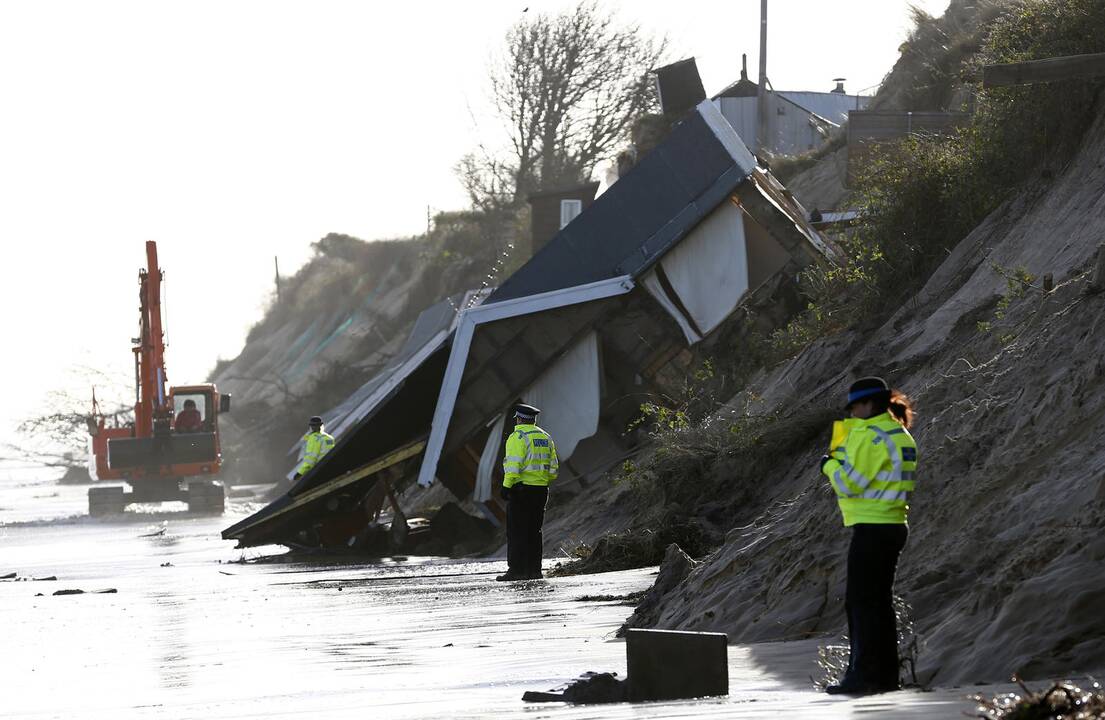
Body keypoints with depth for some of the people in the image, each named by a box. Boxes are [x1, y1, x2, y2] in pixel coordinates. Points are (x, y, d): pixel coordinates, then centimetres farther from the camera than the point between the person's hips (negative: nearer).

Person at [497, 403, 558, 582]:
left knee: (516, 531, -5)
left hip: (521, 489, -7)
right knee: (534, 531, 12)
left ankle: (516, 569, -10)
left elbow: (514, 465, -18)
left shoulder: (518, 437, -8)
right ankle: (534, 569, 10)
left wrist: (506, 486, -17)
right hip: (541, 490, 7)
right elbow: (553, 469, 16)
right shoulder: (545, 437, 15)